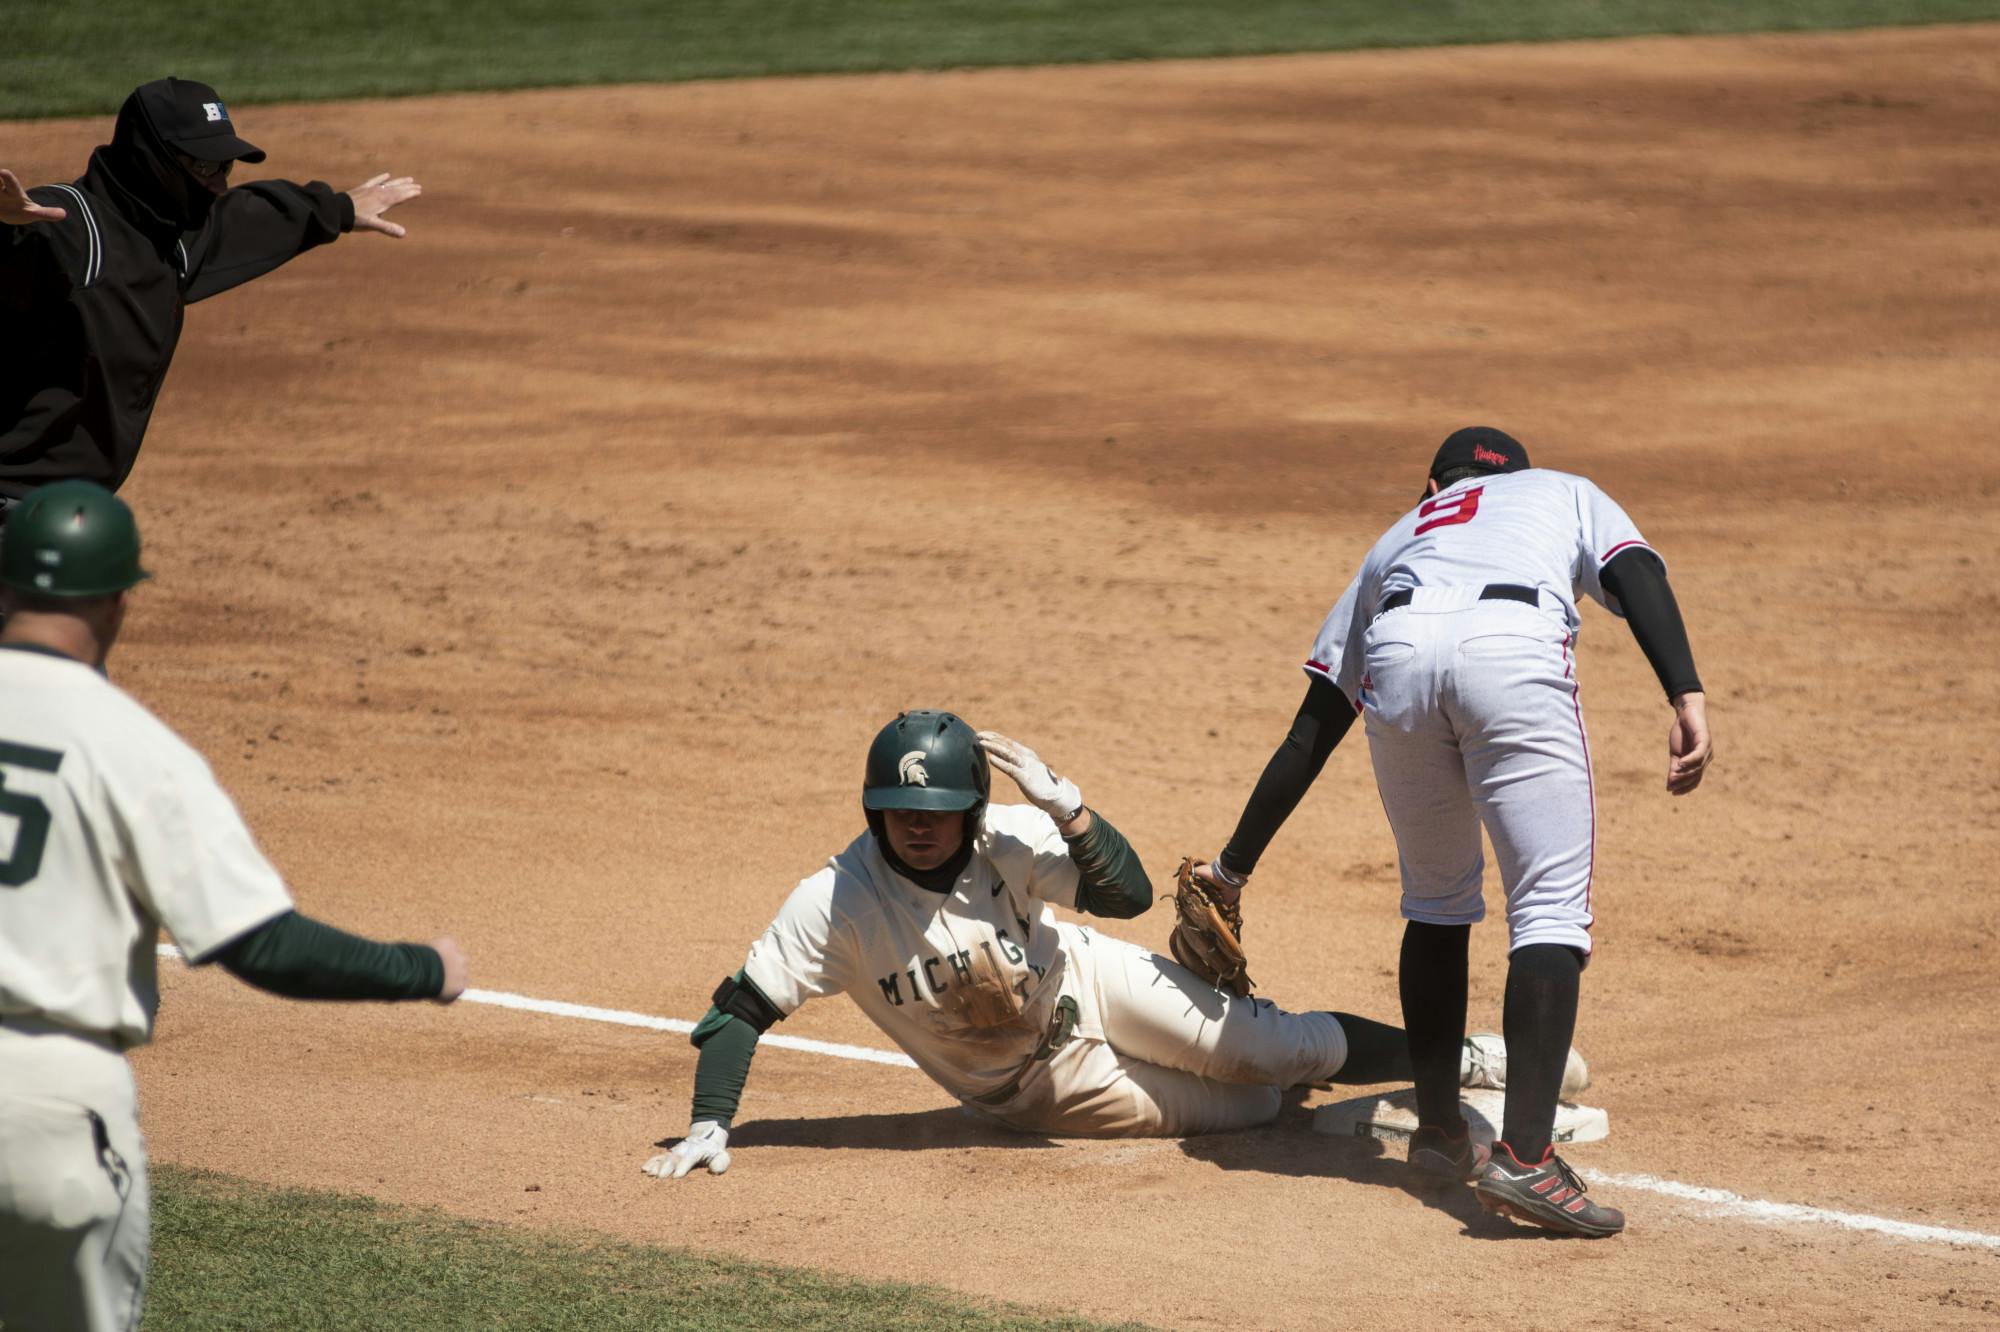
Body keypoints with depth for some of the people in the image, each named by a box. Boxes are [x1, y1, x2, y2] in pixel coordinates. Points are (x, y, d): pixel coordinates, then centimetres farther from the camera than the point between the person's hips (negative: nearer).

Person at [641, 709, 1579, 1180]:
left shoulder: (1007, 841, -24)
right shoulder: (837, 905, -28)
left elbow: (1129, 894, -28)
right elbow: (741, 1008, -24)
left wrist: (1062, 804, -42)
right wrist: (709, 1130, -33)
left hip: (1089, 990, 1)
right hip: (1037, 1094, -1)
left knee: (1286, 1052, -11)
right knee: (1254, 1108, -5)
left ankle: (1461, 1059, 15)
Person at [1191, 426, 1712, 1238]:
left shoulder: (1397, 540, 42)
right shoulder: (1566, 494, 38)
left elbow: (1310, 733, 36)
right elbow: (1638, 576, 12)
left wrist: (1233, 867, 41)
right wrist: (1687, 698, -1)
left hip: (1397, 653, 3)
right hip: (1515, 647, -3)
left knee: (1437, 901, 25)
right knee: (1552, 911, -2)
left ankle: (1438, 1126, 30)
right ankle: (1524, 1159, -16)